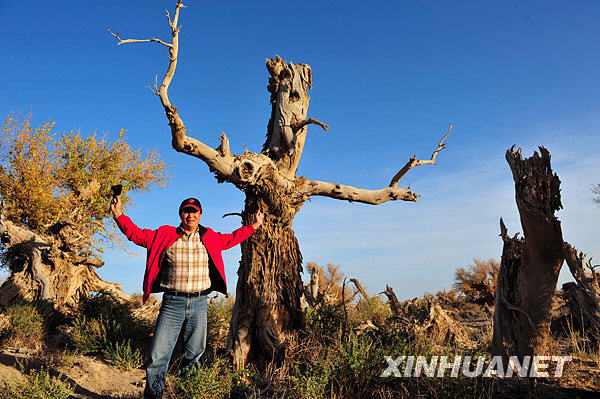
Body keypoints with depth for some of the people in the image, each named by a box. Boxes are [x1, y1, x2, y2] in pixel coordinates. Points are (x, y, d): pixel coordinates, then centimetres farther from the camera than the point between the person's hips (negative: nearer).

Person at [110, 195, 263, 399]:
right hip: (172, 303, -2)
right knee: (158, 355, -2)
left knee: (195, 350, 15)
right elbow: (136, 234, 4)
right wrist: (119, 216, -10)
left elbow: (230, 239, 23)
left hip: (199, 304, 2)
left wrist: (253, 226, 21)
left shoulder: (209, 238, 8)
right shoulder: (164, 235, 2)